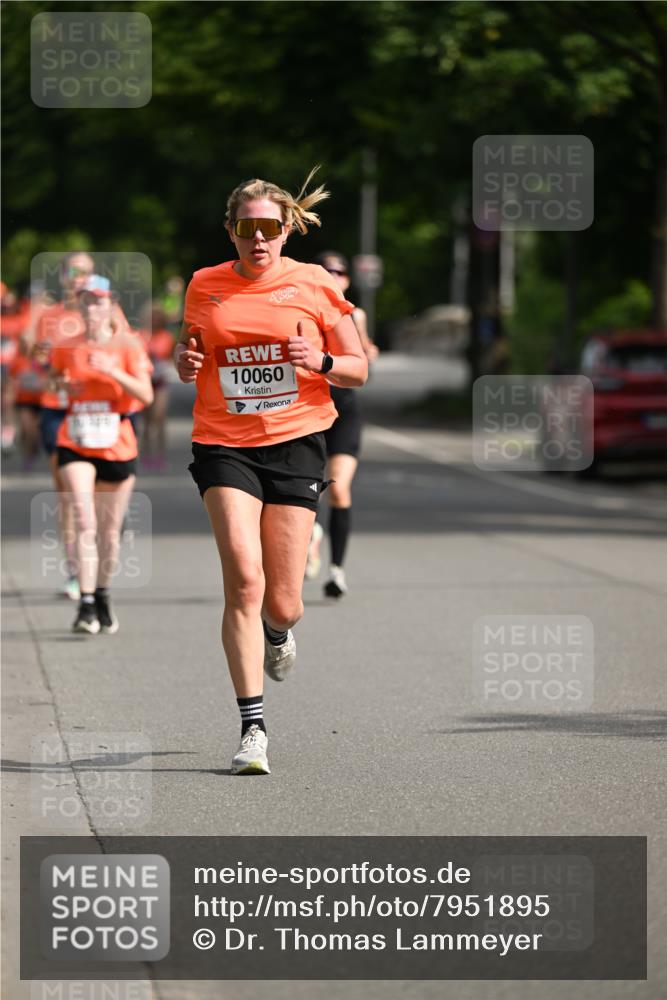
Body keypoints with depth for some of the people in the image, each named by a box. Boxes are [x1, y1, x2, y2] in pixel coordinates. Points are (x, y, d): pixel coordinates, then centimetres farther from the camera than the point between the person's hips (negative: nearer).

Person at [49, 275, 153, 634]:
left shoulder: (127, 344, -3)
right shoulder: (66, 348, 3)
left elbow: (146, 395, -11)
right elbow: (55, 378, 21)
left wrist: (112, 371, -24)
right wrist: (62, 385, -3)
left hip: (117, 446, 0)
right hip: (75, 446, 0)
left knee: (110, 530, 9)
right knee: (84, 522, -17)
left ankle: (102, 596, 30)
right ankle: (86, 605, -20)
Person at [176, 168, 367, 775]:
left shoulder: (315, 286, 1)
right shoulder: (204, 287, 6)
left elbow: (359, 369, 7)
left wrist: (320, 361, -14)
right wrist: (185, 364, -3)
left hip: (296, 441, 0)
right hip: (224, 445, 0)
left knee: (282, 605, 0)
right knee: (243, 579, -19)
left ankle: (278, 632, 41)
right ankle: (253, 727, -14)